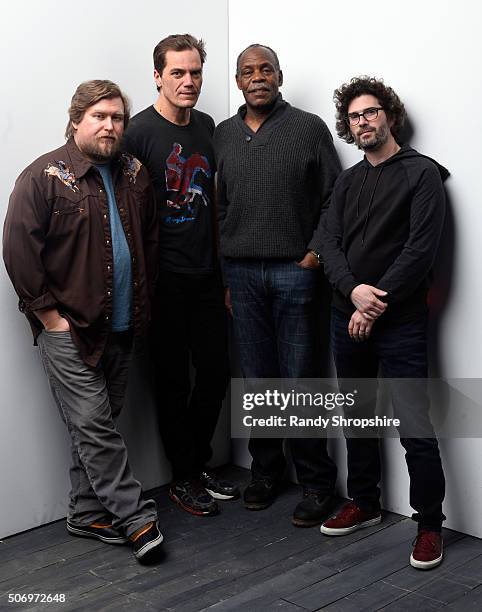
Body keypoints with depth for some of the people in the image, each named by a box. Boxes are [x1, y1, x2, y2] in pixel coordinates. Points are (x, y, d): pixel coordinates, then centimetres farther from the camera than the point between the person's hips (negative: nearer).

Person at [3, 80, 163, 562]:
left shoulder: (134, 176, 10)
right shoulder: (45, 175, -8)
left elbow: (149, 240, 20)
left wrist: (143, 299, 14)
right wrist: (48, 311, -13)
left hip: (120, 327, 6)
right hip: (67, 327, -6)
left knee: (96, 424, 12)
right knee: (93, 423, -5)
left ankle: (88, 513, 24)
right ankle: (137, 518, 3)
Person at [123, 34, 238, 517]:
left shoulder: (207, 127, 9)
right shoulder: (139, 132, -10)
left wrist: (223, 267, 15)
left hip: (206, 275, 6)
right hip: (165, 279, -6)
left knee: (215, 374, 12)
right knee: (174, 381, 6)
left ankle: (200, 466, 30)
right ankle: (184, 478, 21)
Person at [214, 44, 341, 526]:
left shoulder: (309, 128, 3)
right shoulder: (223, 135, 13)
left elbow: (333, 198, 2)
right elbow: (220, 208, 14)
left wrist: (316, 252, -8)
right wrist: (224, 273, 11)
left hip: (294, 271, -3)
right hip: (241, 273, 3)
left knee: (301, 378, -1)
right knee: (257, 377, 9)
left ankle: (315, 481, 11)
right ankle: (265, 470, 23)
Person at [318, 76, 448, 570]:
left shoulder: (422, 173, -3)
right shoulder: (348, 181, 15)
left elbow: (421, 248, -13)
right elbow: (329, 241, 4)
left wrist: (377, 304, -16)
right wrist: (353, 289, -14)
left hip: (399, 321, -6)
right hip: (347, 317, 6)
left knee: (415, 430, -6)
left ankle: (429, 524, 9)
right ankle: (364, 503, 32)